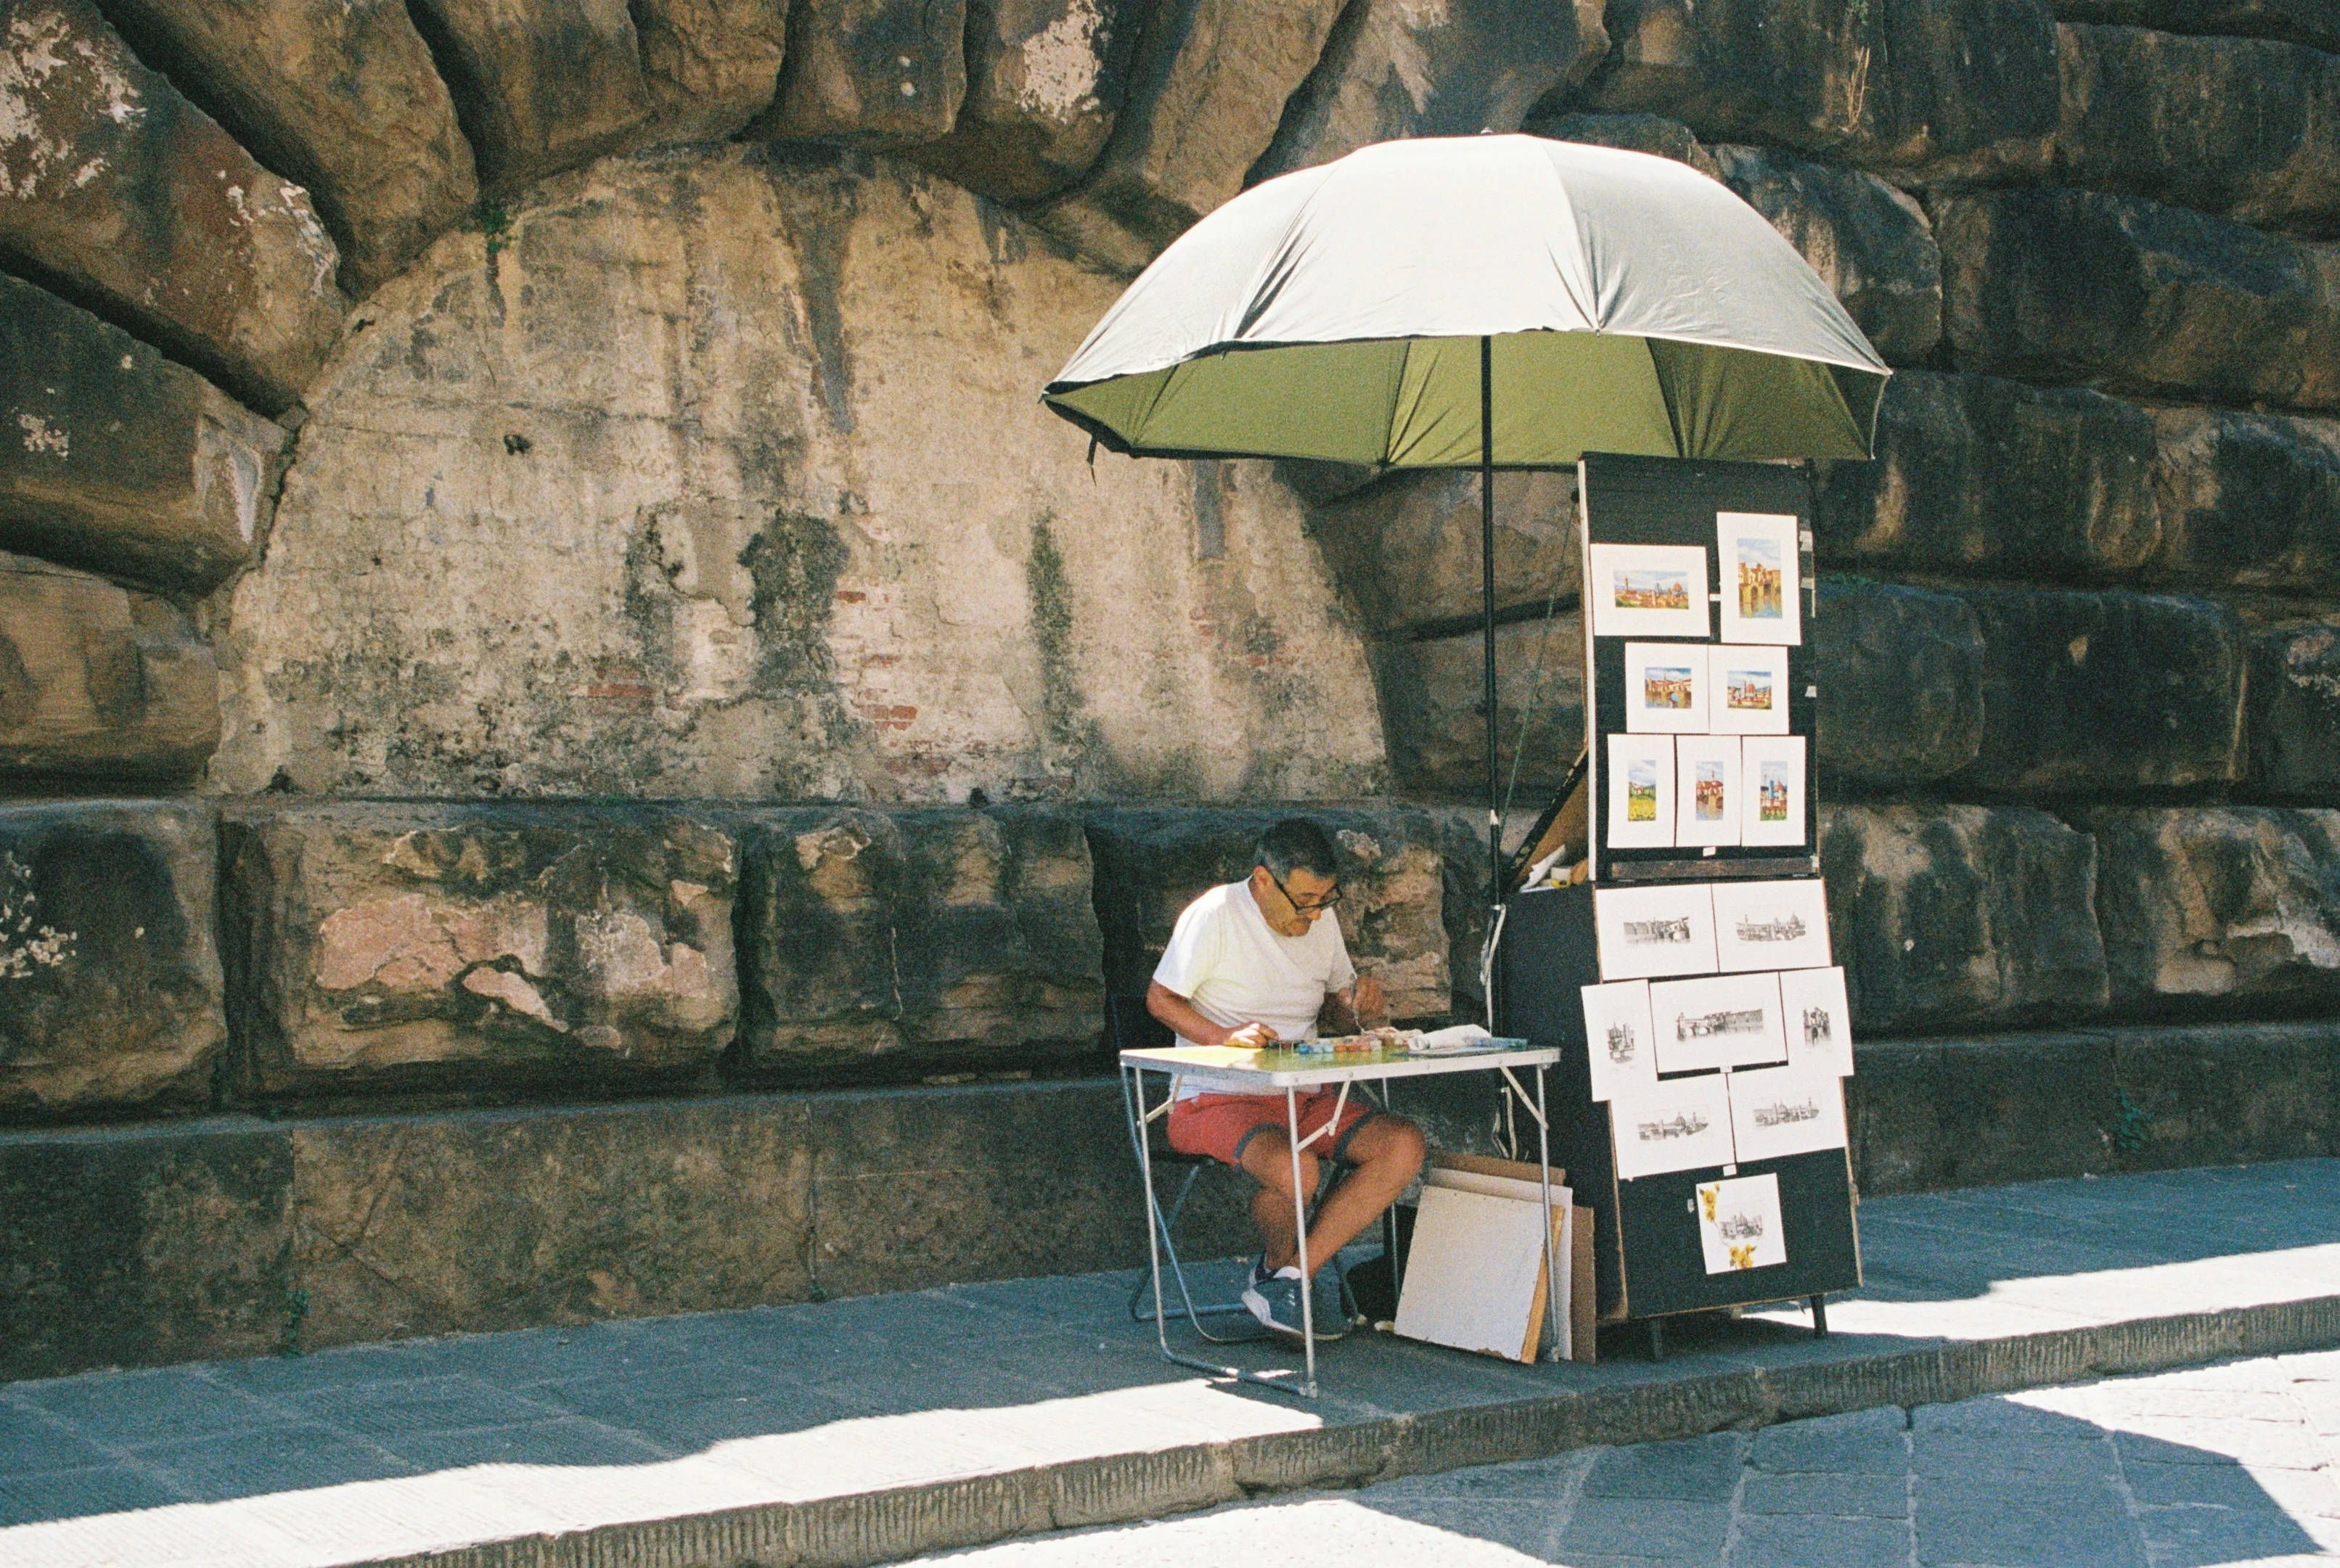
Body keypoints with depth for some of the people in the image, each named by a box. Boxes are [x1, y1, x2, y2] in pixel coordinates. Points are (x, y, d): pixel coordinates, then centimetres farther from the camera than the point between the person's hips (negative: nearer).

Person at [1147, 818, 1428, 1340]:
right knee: (1293, 1169, -37)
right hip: (1220, 1099, -6)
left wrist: (1361, 1008, -3)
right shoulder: (1216, 913, -9)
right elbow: (1161, 998, -5)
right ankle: (1281, 1262, -1)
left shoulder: (1322, 919, 10)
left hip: (1305, 1097, 7)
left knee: (1405, 1146, -19)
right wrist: (1226, 1036, -21)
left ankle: (1287, 1275, -13)